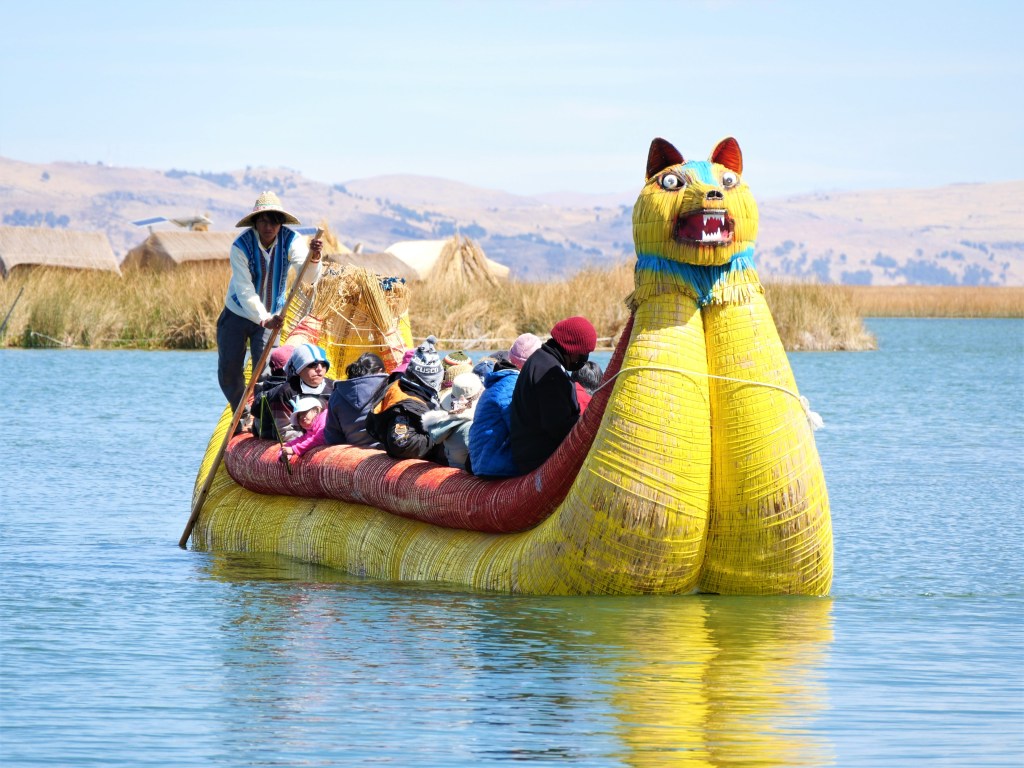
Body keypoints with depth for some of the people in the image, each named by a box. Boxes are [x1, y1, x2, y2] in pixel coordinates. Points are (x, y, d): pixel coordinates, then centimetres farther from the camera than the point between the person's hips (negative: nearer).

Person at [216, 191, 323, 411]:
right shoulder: (241, 246, -23)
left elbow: (309, 277, -33)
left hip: (270, 316, 0)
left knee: (265, 371, -13)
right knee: (229, 371, 5)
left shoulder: (291, 241, -18)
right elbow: (245, 290, -29)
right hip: (237, 314, 0)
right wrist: (263, 319, -43)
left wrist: (314, 259, -56)